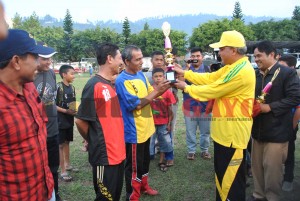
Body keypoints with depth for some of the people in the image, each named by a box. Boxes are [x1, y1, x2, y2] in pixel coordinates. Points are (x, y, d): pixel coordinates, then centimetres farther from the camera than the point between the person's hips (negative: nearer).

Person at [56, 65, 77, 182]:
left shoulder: (72, 87, 6)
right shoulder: (58, 87, -15)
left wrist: (75, 110, -1)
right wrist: (65, 111, -22)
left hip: (70, 119, 7)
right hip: (61, 120, -7)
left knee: (67, 142, 17)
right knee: (61, 144, 1)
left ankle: (67, 165, 31)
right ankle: (63, 171, 7)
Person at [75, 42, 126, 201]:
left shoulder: (111, 85, 9)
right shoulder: (94, 86, -18)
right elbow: (81, 121, -15)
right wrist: (94, 142, -1)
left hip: (117, 153, 8)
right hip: (105, 156, -8)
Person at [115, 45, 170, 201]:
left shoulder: (141, 75, 5)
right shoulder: (122, 81, -21)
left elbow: (150, 94, 11)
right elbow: (136, 104, -24)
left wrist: (162, 89, -9)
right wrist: (157, 90, -25)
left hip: (146, 128, 8)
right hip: (133, 132, -8)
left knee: (145, 161, 24)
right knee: (134, 165, 7)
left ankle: (144, 186, 44)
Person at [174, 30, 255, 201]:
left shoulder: (241, 70, -22)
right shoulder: (233, 67, 12)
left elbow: (212, 90, -19)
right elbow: (209, 78, 14)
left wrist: (186, 87, -6)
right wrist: (184, 73, 10)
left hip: (233, 131, -10)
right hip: (225, 130, 10)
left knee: (232, 177, 3)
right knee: (223, 173, 22)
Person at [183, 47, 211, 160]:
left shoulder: (207, 69, 3)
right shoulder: (186, 69, 4)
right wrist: (187, 67, -16)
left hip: (205, 104, 1)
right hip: (190, 105, 0)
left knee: (205, 130, 10)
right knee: (190, 130, 5)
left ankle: (204, 150, 25)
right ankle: (191, 150, 19)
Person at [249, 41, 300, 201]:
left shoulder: (287, 73, -10)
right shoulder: (256, 75, 10)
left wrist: (270, 107, -20)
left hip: (276, 130, -6)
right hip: (257, 129, 6)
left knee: (272, 168, 3)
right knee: (256, 165, 15)